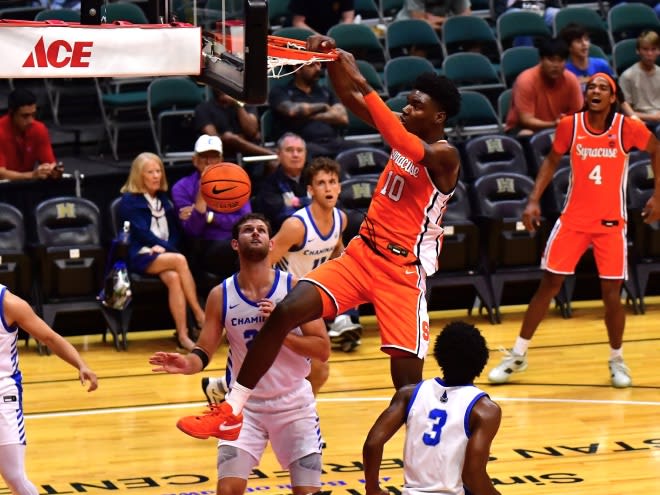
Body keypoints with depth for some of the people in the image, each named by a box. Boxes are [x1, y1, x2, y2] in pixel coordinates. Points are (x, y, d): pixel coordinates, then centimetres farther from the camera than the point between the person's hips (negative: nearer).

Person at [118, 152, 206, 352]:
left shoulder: (163, 200, 22)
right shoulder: (129, 201, 4)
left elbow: (174, 231, 18)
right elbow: (142, 232, -6)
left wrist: (165, 247, -4)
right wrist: (163, 247, -16)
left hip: (164, 254, 4)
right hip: (140, 257, -4)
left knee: (173, 278, -33)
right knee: (180, 260, -34)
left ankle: (183, 334, -40)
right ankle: (199, 315, -30)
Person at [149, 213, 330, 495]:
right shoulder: (221, 295, -5)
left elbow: (322, 350, -11)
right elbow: (204, 353, -3)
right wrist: (188, 364, -26)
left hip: (293, 405, 0)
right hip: (244, 404, 0)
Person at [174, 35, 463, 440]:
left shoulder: (443, 155, -14)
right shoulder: (406, 132, 7)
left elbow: (407, 148, -35)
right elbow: (349, 98, 6)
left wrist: (363, 85, -39)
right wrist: (332, 58, -15)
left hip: (404, 271, -6)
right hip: (362, 253, 6)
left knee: (408, 382, -7)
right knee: (286, 312, -11)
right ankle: (230, 412, -7)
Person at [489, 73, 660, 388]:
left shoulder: (627, 128, -10)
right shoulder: (570, 125, -6)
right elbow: (552, 160, 8)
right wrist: (534, 200, 0)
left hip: (611, 223, -1)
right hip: (573, 219, 1)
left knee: (611, 296, -2)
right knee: (548, 285, 1)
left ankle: (617, 360, 21)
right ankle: (518, 355, 12)